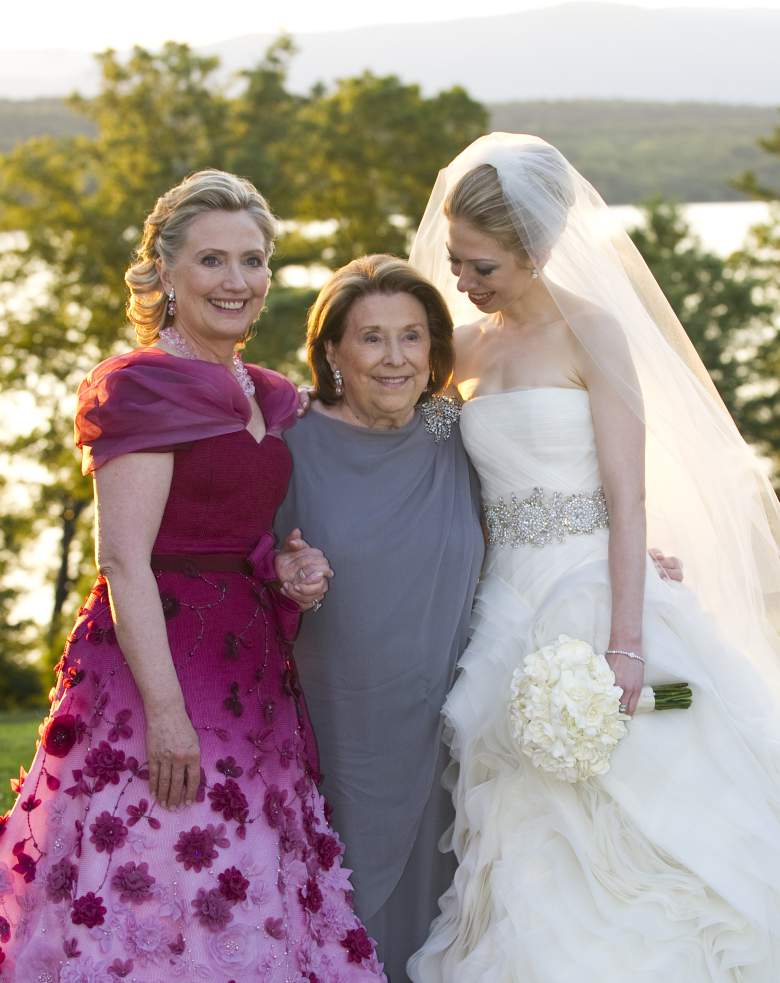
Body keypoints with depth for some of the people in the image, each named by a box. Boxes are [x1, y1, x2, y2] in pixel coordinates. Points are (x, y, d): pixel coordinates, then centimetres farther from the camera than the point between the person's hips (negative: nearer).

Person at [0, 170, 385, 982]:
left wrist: (291, 574, 3)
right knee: (158, 911, -7)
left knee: (247, 912, 9)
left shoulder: (270, 398, 15)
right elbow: (124, 560, -15)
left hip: (252, 670, 8)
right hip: (157, 665, -8)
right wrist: (166, 708, -21)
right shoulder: (143, 386, -9)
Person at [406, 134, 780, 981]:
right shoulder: (472, 345, 12)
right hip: (509, 609, 6)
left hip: (592, 596, -6)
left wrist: (626, 641, -22)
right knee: (528, 843, 6)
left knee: (608, 839, -6)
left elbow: (628, 499, -14)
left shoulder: (590, 332, -7)